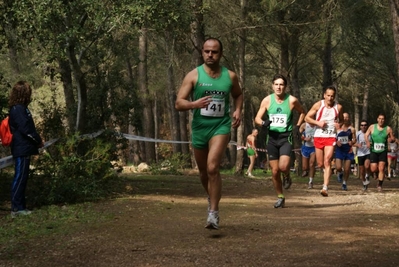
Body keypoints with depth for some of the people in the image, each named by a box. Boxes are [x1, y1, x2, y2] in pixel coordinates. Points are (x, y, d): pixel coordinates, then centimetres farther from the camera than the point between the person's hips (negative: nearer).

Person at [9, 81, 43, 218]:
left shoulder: (18, 108, 15)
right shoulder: (19, 109, -16)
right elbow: (25, 129, -20)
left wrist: (36, 139, 11)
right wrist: (38, 140, -7)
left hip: (22, 149, 10)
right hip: (22, 149, -10)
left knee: (22, 177, 13)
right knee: (20, 177, -7)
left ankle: (20, 206, 19)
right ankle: (16, 208, -4)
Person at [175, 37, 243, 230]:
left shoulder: (230, 76, 2)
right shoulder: (193, 75, -4)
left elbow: (238, 95, 22)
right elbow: (178, 103, -8)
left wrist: (238, 111, 3)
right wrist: (194, 104, -29)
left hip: (221, 126, -2)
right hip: (199, 127, 2)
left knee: (212, 168, -21)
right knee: (203, 172, 16)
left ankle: (214, 213, -15)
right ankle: (212, 197, 46)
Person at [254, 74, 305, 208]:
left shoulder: (292, 100, -5)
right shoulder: (267, 100, -1)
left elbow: (302, 112, 14)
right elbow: (257, 118, 1)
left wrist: (298, 126, 3)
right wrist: (263, 123, -21)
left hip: (286, 137, -2)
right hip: (272, 137, 2)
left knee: (283, 166, -22)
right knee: (274, 171, 5)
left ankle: (287, 176, 15)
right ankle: (280, 197, 21)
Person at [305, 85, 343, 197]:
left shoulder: (338, 107, 1)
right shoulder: (318, 105, -2)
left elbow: (341, 120, 17)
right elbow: (307, 118, 2)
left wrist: (339, 124, -6)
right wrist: (318, 122, -15)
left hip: (331, 137, -1)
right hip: (318, 136, 1)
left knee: (327, 162, -16)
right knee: (320, 164, 9)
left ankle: (325, 188, -20)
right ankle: (326, 171, 45)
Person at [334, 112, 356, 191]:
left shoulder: (351, 129, 3)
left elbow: (354, 139, 7)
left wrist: (352, 142, -15)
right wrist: (336, 142, -13)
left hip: (348, 150, 0)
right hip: (339, 150, 0)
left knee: (347, 169, 1)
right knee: (338, 167, -14)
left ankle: (344, 183, 22)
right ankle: (340, 173, 23)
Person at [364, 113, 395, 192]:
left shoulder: (388, 129, 0)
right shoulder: (372, 127, 1)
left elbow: (393, 138, 7)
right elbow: (366, 135, 6)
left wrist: (391, 139, -17)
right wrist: (367, 141, -13)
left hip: (383, 151, -1)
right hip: (373, 151, 1)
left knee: (381, 169, -10)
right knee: (373, 169, -3)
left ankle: (380, 185, -1)